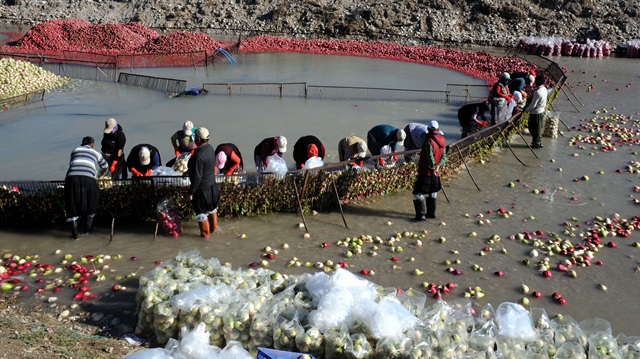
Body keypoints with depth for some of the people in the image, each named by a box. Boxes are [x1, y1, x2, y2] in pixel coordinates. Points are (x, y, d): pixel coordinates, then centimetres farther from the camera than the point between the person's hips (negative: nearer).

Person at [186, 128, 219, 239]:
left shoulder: (199, 155, -31)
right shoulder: (210, 148, -5)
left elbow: (197, 177, -28)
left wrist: (191, 192, -16)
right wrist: (190, 170, 22)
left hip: (202, 189, -8)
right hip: (212, 185, 8)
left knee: (201, 212, 12)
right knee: (212, 207, 27)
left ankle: (205, 234, 28)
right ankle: (214, 227, 46)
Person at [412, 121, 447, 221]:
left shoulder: (429, 141, -20)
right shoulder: (442, 140, 3)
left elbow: (430, 157, -21)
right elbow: (444, 156, 2)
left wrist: (433, 167, -7)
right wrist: (438, 166, -8)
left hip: (425, 172, -7)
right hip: (435, 172, 8)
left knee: (418, 192, -2)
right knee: (432, 192, 21)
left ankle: (420, 215, -7)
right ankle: (431, 213, 28)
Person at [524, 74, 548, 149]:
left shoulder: (537, 92, -28)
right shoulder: (544, 89, 0)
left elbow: (533, 105, -22)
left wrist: (526, 110, -7)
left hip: (536, 113, -9)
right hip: (541, 111, 9)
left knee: (535, 129, 7)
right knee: (538, 128, 21)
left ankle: (537, 143, 19)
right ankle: (538, 142, 31)